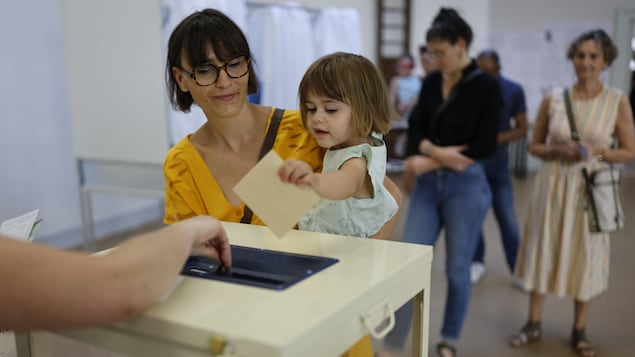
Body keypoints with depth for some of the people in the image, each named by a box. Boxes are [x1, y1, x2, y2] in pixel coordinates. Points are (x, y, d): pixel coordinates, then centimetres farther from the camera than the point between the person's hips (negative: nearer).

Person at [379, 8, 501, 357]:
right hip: (427, 184, 4)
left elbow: (484, 146, -11)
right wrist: (436, 151, -18)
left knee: (457, 270, 8)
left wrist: (428, 161, -13)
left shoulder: (486, 86, -6)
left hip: (466, 186, -4)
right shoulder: (431, 82, 8)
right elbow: (415, 130, 3)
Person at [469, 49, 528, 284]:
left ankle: (518, 268, 13)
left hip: (497, 163, 0)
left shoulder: (513, 91, -6)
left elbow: (521, 128, -2)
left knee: (507, 218, 1)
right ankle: (477, 261, 22)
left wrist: (496, 138, -18)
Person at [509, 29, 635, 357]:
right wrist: (558, 151, -14)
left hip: (591, 188, -1)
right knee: (543, 250, 8)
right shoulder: (553, 98, -2)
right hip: (552, 185, 1)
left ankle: (579, 330, 26)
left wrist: (599, 151, -17)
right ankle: (533, 323, 25)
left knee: (585, 255, 7)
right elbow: (534, 146, 6)